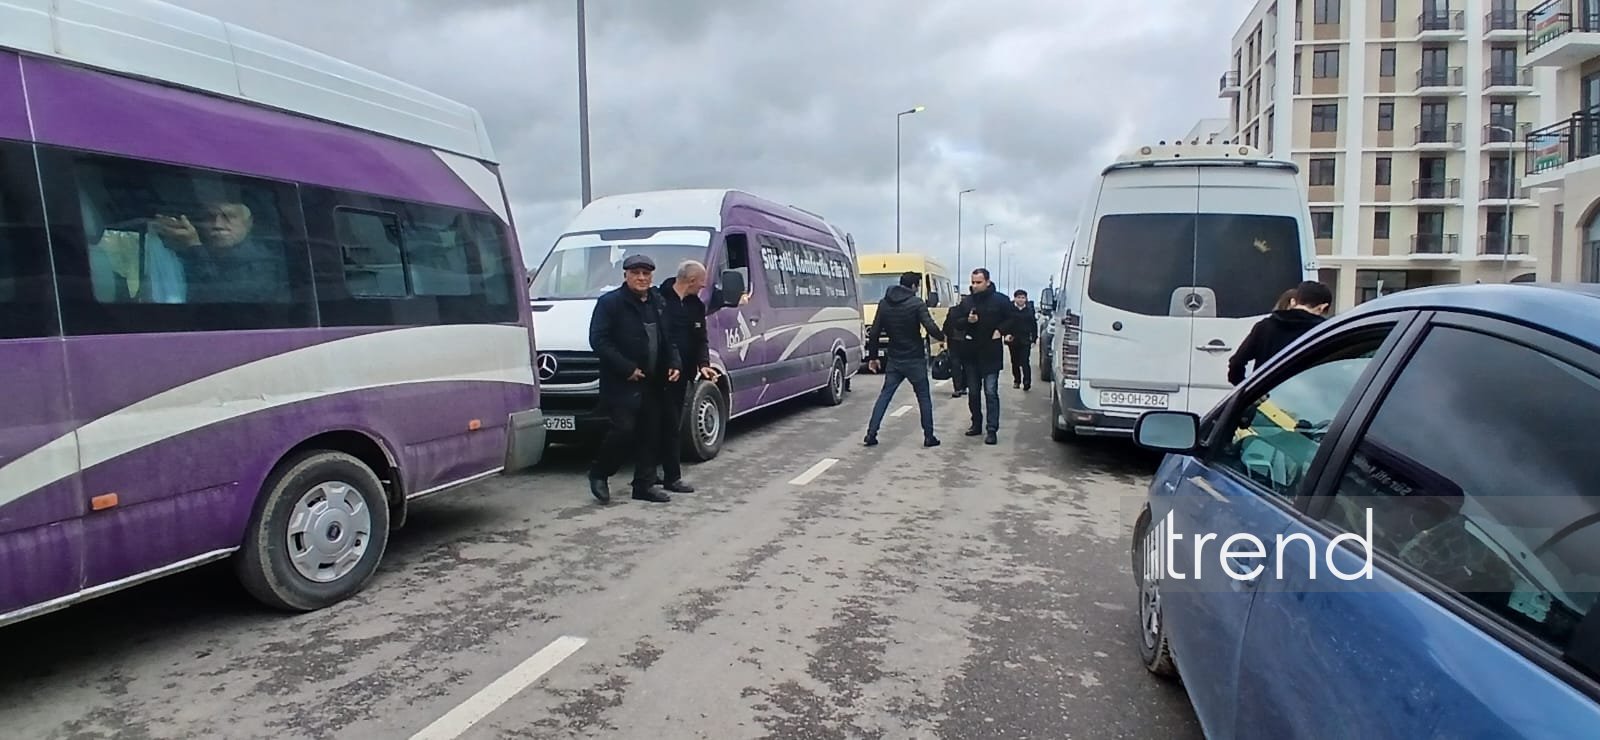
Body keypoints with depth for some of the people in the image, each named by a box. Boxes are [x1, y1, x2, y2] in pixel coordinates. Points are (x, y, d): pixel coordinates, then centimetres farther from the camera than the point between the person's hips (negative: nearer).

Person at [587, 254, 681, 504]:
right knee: (624, 430, -10)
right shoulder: (609, 302, -6)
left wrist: (674, 364, 3)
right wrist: (626, 368, -18)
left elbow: (668, 338, 20)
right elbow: (598, 340, -12)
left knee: (650, 434, 8)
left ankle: (645, 485, 18)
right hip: (621, 384, -6)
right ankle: (599, 474, 13)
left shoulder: (659, 302, 14)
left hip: (653, 384, 7)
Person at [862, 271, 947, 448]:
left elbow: (874, 332, 4)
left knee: (884, 395, 9)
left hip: (893, 360, 4)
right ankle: (929, 437, 12)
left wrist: (872, 356, 12)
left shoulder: (884, 303, 4)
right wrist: (942, 337, 1)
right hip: (915, 360, -4)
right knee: (924, 398, 9)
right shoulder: (917, 304, -12)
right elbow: (930, 328, -20)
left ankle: (871, 434, 3)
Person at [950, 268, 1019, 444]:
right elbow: (956, 323, 9)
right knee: (973, 392, 12)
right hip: (970, 354, 4)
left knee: (991, 392, -7)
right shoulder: (966, 301, 6)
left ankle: (992, 430, -6)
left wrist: (1001, 330, -10)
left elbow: (1013, 318, 3)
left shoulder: (1000, 300, -4)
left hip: (991, 355, -4)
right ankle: (977, 424, 26)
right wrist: (967, 320, -11)